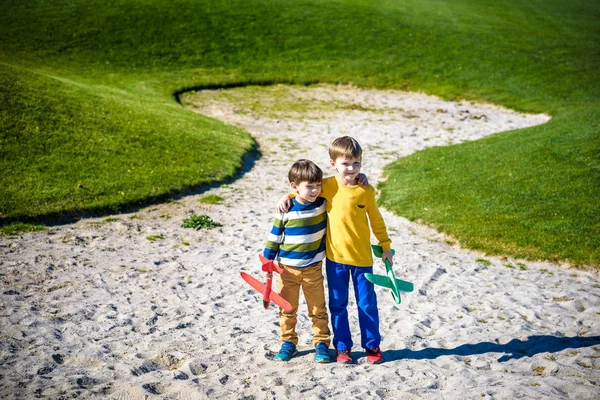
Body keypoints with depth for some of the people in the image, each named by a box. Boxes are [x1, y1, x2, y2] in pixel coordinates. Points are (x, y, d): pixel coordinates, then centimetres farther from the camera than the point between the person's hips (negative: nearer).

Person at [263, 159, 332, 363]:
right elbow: (274, 236, -2)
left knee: (318, 309, 8)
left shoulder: (323, 204, -6)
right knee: (287, 309, 10)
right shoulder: (286, 211, -11)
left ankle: (321, 343, 21)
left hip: (313, 268, 1)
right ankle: (288, 342, 25)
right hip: (287, 268, -1)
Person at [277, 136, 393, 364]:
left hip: (362, 257, -1)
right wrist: (287, 196, -2)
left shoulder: (366, 191, -8)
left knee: (367, 303, 10)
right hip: (335, 256, 1)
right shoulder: (327, 186, -6)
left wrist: (385, 246, 9)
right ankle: (342, 347, 25)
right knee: (337, 304, 10)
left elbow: (376, 219, 4)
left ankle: (372, 345, 26)